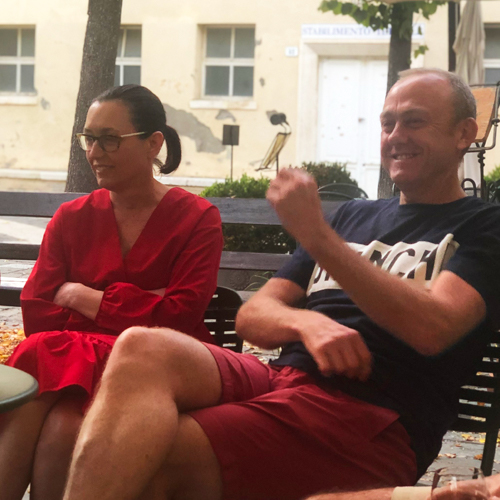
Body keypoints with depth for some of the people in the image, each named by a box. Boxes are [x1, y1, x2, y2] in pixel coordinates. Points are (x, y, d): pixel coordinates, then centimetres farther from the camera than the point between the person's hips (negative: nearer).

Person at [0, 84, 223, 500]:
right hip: (72, 355, 3)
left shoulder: (198, 219, 4)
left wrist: (81, 297, -2)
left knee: (63, 430, -34)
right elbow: (36, 315, 3)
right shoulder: (71, 218, 15)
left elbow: (179, 317, -8)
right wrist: (141, 305, -7)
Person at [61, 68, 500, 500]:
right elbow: (251, 317, 19)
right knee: (143, 349, -28)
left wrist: (316, 235, -12)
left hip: (371, 414, -5)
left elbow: (432, 328, -11)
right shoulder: (355, 215, 28)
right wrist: (306, 322, -6)